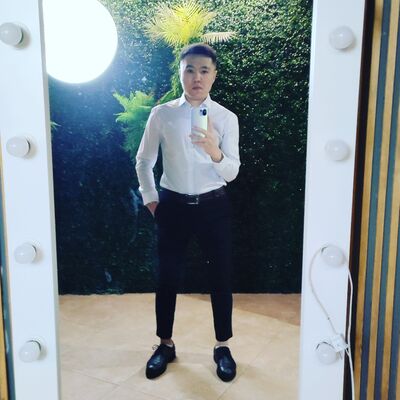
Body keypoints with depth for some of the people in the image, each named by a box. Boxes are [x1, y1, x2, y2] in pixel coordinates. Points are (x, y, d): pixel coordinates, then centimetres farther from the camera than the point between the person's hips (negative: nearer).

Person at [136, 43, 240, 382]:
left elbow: (232, 172, -12)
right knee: (167, 277, 10)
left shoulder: (226, 118, -5)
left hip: (213, 205, 0)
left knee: (220, 277, 8)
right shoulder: (161, 114, -4)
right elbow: (144, 161, 7)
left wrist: (215, 152, -31)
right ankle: (165, 344, 31)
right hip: (172, 205, 1)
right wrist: (151, 199, 4)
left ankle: (223, 347, 28)